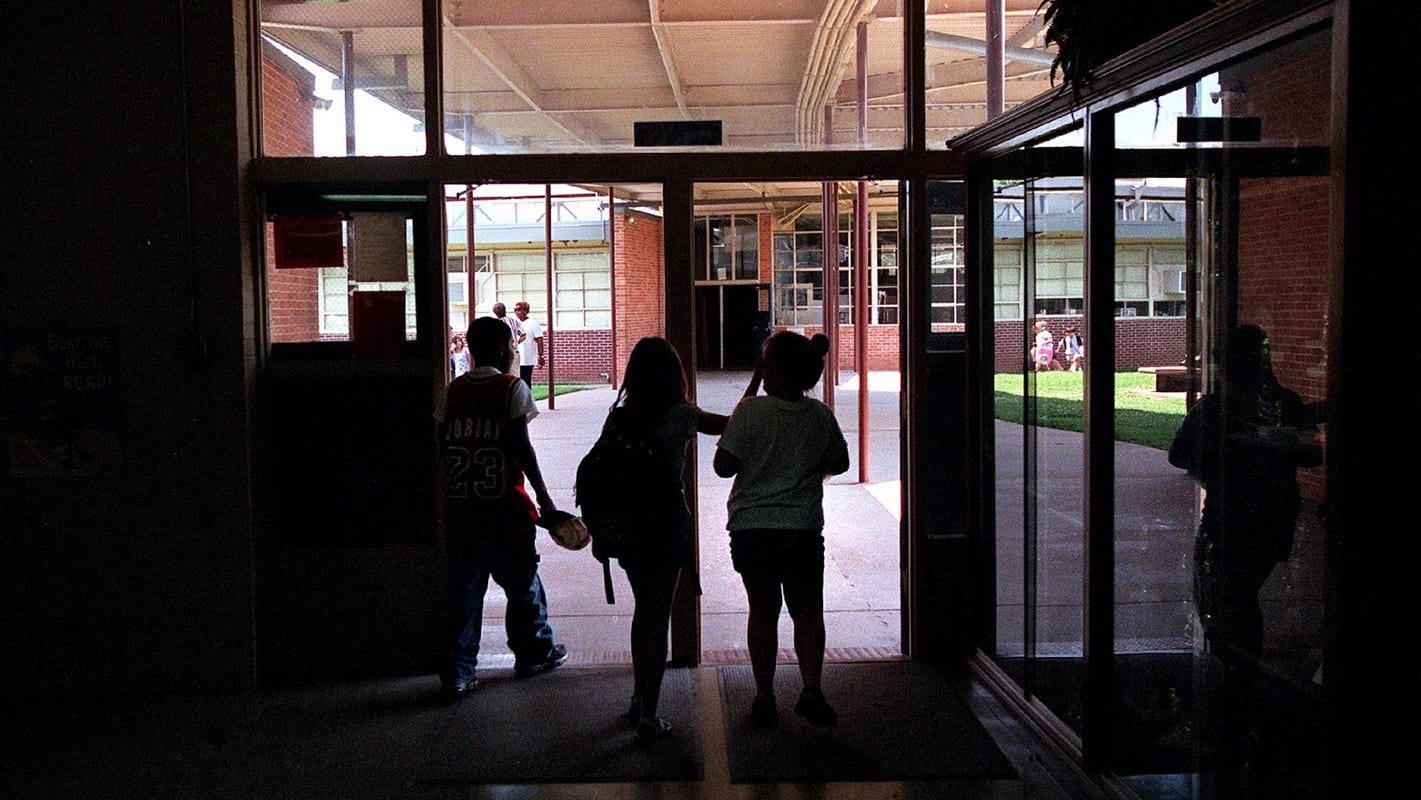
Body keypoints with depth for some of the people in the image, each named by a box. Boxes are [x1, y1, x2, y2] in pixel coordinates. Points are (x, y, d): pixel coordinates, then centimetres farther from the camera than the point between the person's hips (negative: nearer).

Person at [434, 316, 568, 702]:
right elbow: (521, 448, -11)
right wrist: (543, 498, -6)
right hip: (503, 503, -4)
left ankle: (456, 674, 5)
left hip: (459, 505, 4)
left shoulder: (453, 390, 7)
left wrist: (451, 493, 16)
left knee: (464, 587, 8)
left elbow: (444, 446, 7)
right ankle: (535, 652, 30)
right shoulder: (512, 388, -7)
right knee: (522, 581, 14)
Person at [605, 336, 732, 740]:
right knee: (658, 615, 2)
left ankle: (639, 700, 32)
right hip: (666, 521, -4)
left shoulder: (619, 416, -1)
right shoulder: (679, 415, -11)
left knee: (643, 609, 20)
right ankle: (648, 716, 5)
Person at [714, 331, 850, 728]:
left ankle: (764, 696, 15)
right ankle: (812, 688, -3)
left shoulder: (752, 410, -13)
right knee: (807, 612, 12)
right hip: (803, 529, 2)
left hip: (751, 528, -1)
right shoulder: (820, 415, -2)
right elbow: (839, 463, 11)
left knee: (762, 612, 11)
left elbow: (723, 465, -10)